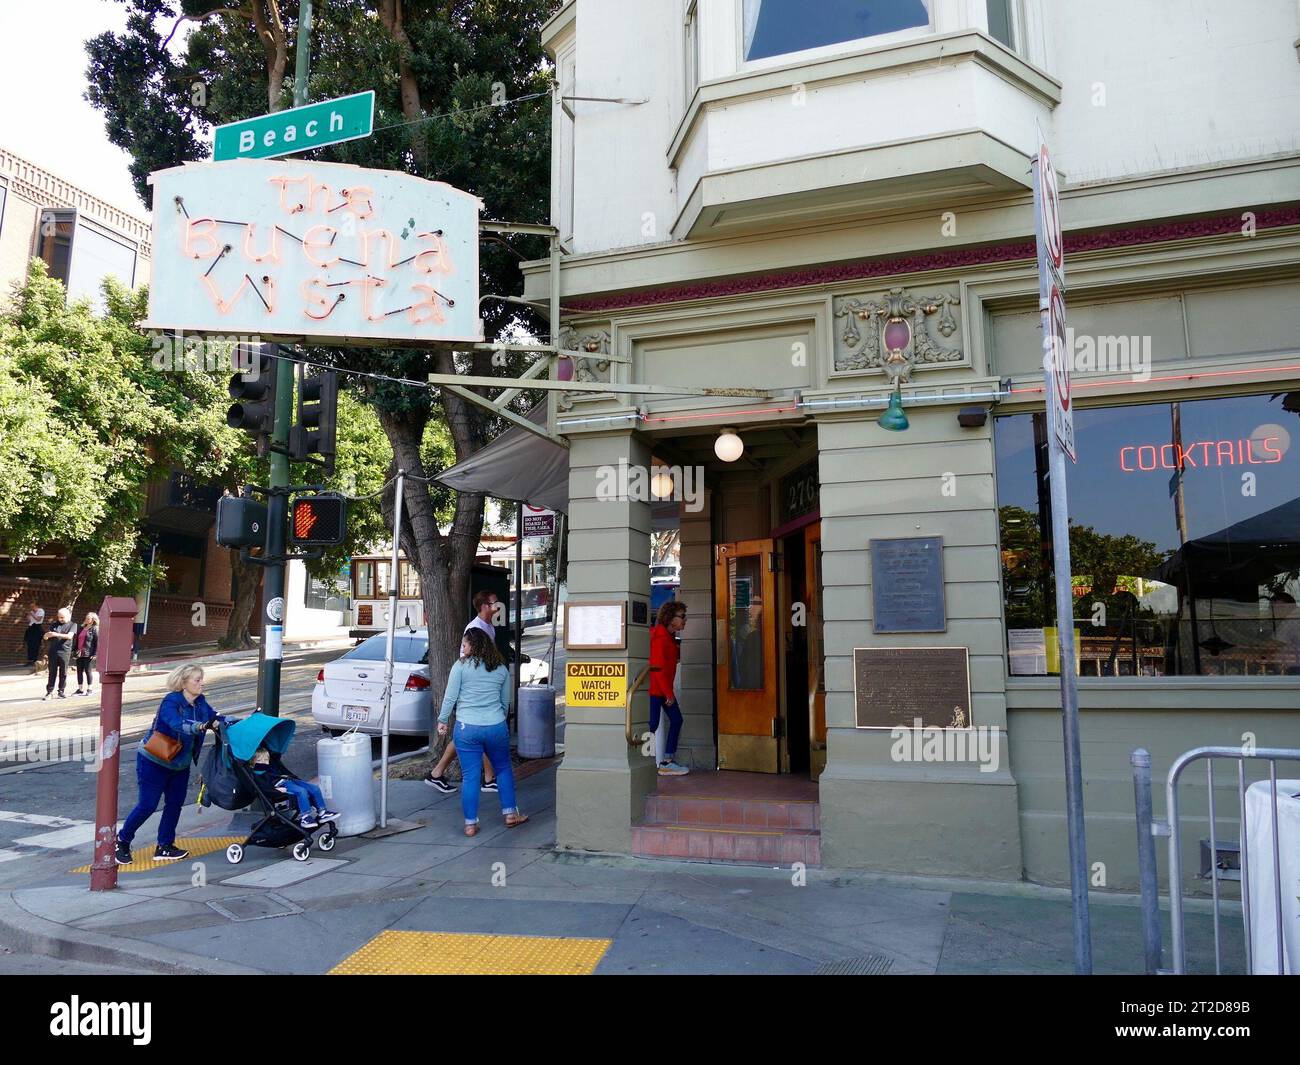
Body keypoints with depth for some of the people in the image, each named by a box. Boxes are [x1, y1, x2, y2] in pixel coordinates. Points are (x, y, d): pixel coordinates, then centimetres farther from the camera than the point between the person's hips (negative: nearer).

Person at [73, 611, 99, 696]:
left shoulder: (95, 629, -5)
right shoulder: (81, 628, 16)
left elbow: (97, 642, -10)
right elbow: (76, 640, 21)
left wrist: (95, 653, -16)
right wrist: (75, 651, 14)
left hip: (88, 654, -7)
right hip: (79, 653, 7)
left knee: (88, 671, -2)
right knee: (79, 671, 8)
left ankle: (90, 689, 5)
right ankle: (80, 689, 15)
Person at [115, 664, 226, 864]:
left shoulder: (200, 703, -3)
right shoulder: (170, 702, -25)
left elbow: (216, 718, -4)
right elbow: (178, 724, -43)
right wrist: (201, 726, -59)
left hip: (180, 764, 7)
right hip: (154, 762, -7)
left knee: (175, 803, 5)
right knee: (147, 805, -4)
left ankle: (165, 847, 16)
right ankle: (122, 841, 18)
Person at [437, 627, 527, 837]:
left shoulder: (461, 666, -4)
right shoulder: (501, 669, 8)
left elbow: (450, 697, -5)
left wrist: (442, 720, 7)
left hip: (467, 728, -3)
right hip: (496, 727, 3)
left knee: (470, 776, 4)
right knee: (503, 769, 19)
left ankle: (470, 824, 10)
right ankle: (510, 814, 22)